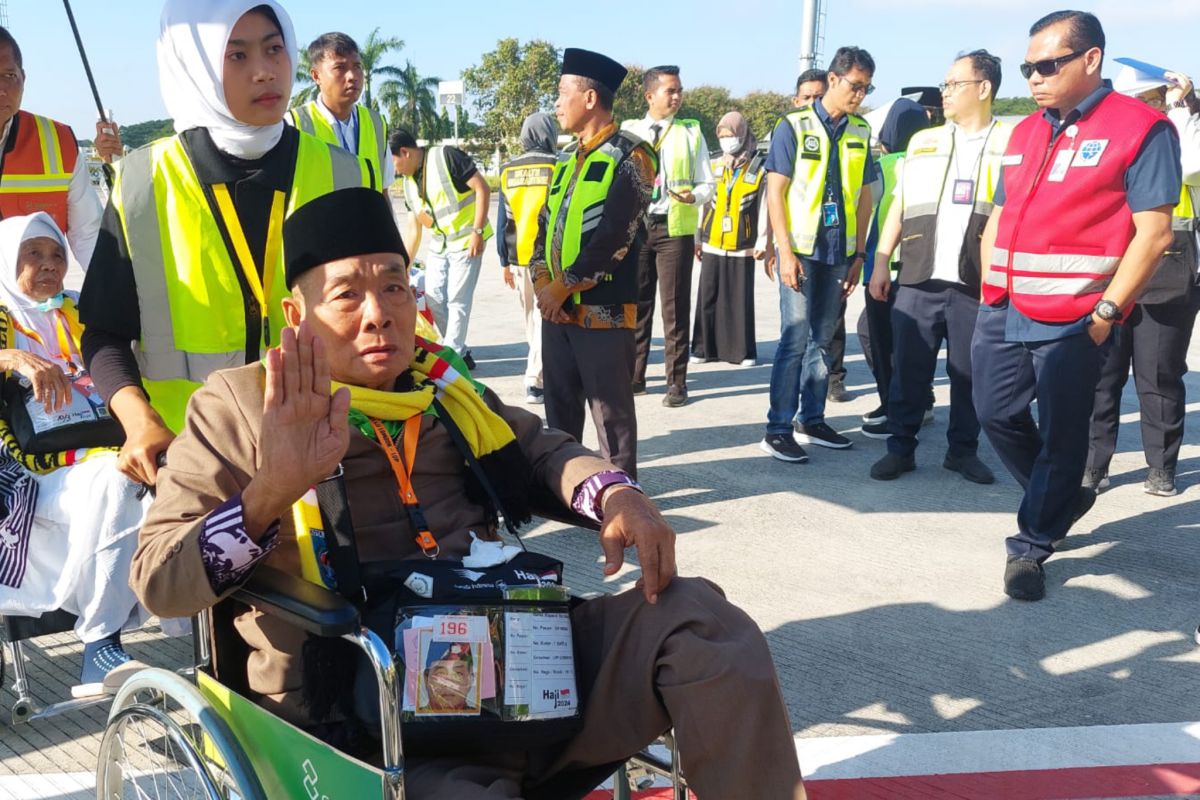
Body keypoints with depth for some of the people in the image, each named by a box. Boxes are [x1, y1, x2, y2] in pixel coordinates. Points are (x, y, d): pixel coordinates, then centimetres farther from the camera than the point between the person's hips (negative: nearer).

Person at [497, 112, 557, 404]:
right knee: (546, 318, 0)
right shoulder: (559, 168, -5)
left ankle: (541, 369, 25)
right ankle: (536, 381, -2)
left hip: (519, 257, 4)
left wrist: (505, 262, 16)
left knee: (532, 319, 16)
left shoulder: (507, 171, 8)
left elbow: (502, 220, 11)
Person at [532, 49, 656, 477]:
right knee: (559, 404, 15)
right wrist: (542, 284, -2)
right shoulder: (566, 158, 16)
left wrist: (563, 286, -13)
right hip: (556, 307, 7)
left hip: (603, 309, -7)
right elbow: (545, 224, 15)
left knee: (610, 407, 2)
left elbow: (616, 236, -16)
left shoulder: (630, 156, -8)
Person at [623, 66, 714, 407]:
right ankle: (634, 375, 19)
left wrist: (694, 195, -19)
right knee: (636, 303, 8)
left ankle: (676, 381, 8)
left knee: (675, 306, 0)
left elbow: (707, 185, 2)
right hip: (634, 225, 2)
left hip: (675, 227, -2)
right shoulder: (628, 132, 7)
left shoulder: (691, 133, 4)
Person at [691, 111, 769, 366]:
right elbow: (704, 204, 12)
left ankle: (744, 350, 9)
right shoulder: (713, 167, 10)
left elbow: (764, 208, -1)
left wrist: (761, 242, -5)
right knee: (708, 297, 4)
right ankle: (705, 348, 12)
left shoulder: (759, 168, 1)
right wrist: (697, 238, 10)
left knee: (741, 299, 1)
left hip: (742, 246, -3)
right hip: (712, 244, 3)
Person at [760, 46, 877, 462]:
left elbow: (864, 195, 13)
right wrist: (785, 251, -14)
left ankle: (811, 420, 20)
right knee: (796, 337, -7)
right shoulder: (794, 126, -4)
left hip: (839, 252, 5)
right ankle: (777, 429, 0)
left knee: (823, 339, 10)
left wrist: (859, 253, 9)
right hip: (801, 249, -5)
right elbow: (775, 192, -7)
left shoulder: (860, 132, 9)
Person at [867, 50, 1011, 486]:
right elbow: (898, 206, 13)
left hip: (978, 284, -2)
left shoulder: (1013, 144, 5)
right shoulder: (923, 142, 14)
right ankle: (901, 446, 13)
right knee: (909, 369, 3)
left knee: (970, 373, 6)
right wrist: (881, 262, 5)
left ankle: (963, 450, 19)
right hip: (919, 279, 2)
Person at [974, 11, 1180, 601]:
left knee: (1060, 436, 3)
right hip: (1004, 312, 7)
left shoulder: (1140, 128, -7)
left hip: (1074, 323, -7)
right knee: (997, 416, 12)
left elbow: (1153, 232, -11)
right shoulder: (1025, 133, 14)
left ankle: (1031, 546, 17)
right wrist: (989, 293, 10)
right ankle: (1061, 499, 35)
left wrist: (1107, 313, -15)